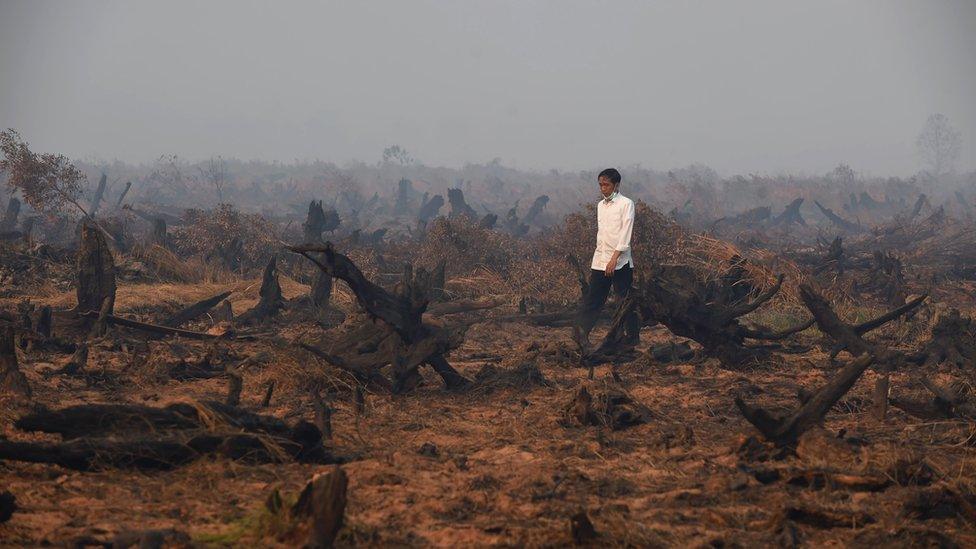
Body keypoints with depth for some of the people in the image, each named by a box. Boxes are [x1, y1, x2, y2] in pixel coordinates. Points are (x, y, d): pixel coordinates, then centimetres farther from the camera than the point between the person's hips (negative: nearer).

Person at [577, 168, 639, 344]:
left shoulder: (626, 204, -6)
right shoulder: (600, 205, 15)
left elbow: (626, 233, -13)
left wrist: (614, 258, -19)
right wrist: (600, 257, 16)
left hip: (620, 262, -6)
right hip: (599, 261, 6)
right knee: (592, 300, 3)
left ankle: (632, 337, 9)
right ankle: (581, 335, 3)